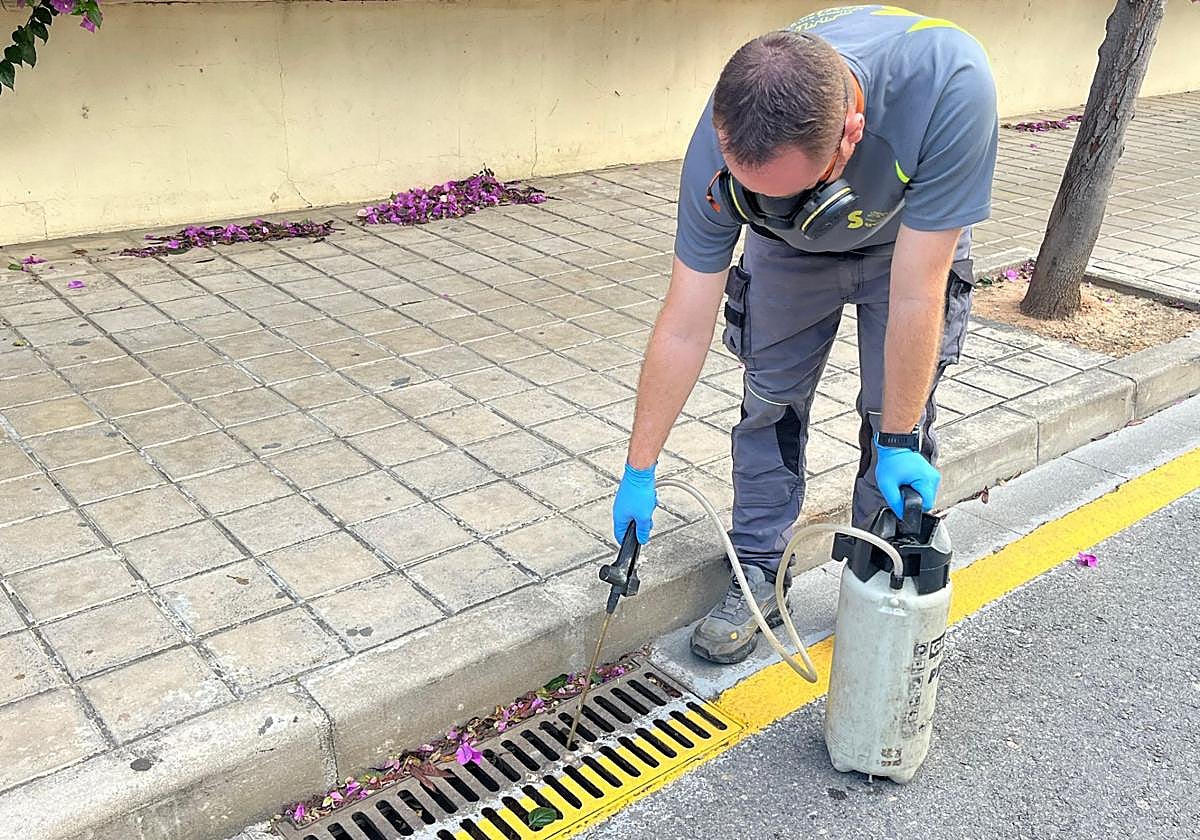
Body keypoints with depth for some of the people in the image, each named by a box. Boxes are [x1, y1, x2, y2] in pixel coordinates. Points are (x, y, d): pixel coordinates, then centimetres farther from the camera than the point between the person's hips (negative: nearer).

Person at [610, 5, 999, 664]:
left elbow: (914, 296, -36)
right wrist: (638, 473, -18)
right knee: (769, 402, 0)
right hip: (789, 251, 2)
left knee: (897, 417, -3)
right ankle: (758, 574, 17)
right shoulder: (721, 143, -35)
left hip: (912, 240, -1)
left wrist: (897, 441, -24)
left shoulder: (949, 86, -45)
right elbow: (684, 329, -26)